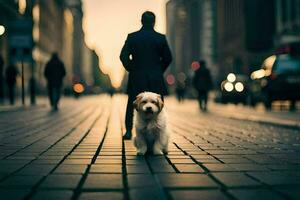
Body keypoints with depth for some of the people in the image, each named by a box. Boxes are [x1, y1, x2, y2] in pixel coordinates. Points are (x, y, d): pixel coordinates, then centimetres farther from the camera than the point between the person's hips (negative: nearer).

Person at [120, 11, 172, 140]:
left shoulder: (132, 37, -2)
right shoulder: (161, 38, -2)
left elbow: (123, 56, -7)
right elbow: (168, 58, -1)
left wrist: (131, 69, 5)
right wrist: (160, 71, 11)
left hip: (136, 77, 1)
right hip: (156, 79, -1)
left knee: (131, 105, 15)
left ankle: (128, 131, 13)